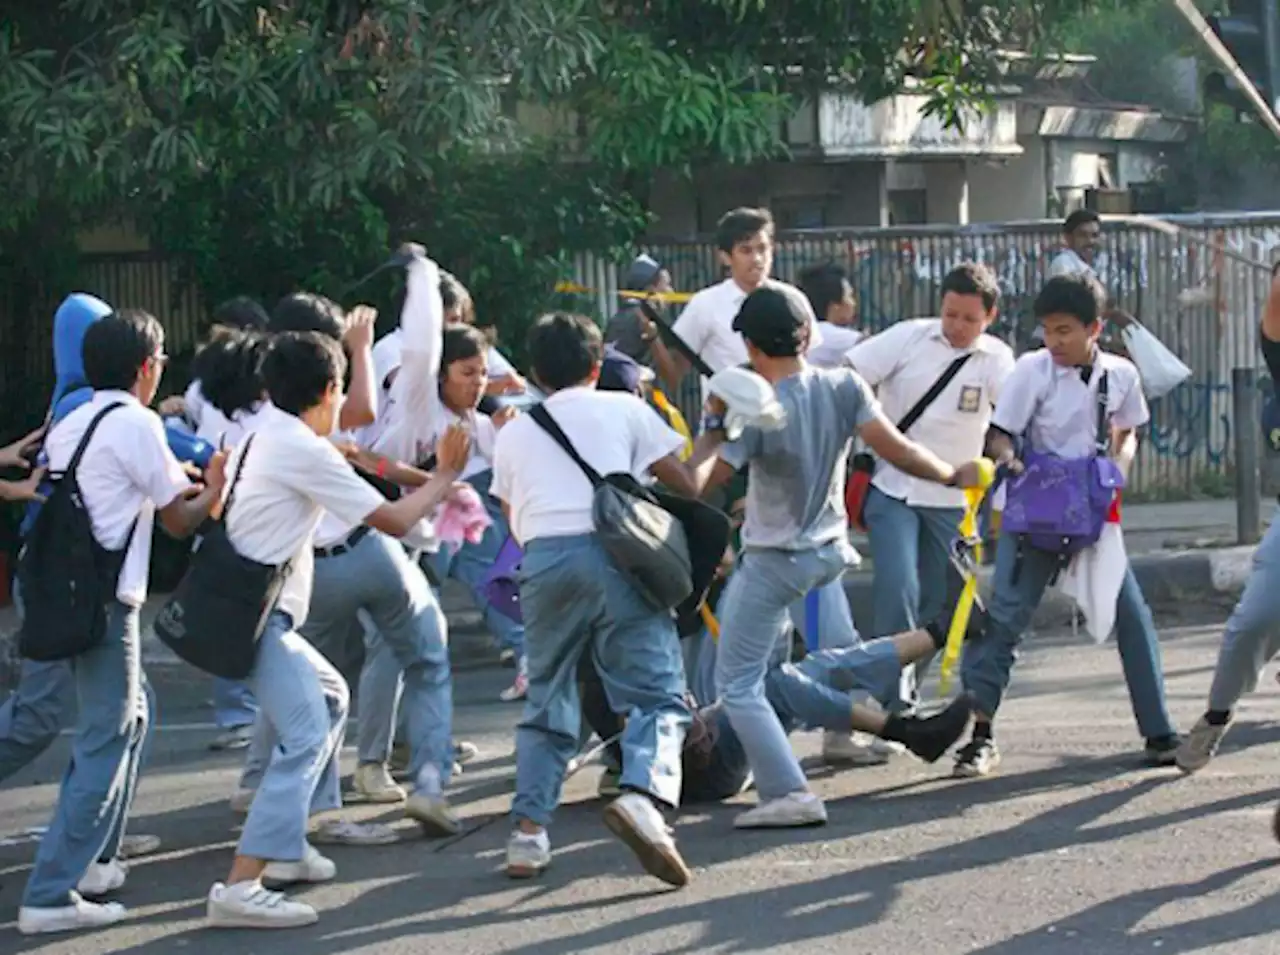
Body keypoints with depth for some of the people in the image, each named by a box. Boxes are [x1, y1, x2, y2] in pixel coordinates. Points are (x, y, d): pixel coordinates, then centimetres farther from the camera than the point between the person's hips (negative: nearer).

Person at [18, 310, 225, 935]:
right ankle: (52, 894, -11)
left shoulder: (70, 426, 14)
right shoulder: (136, 424, -9)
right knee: (106, 739, -7)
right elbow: (180, 522, -6)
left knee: (130, 715, 23)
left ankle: (93, 859, 24)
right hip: (106, 600, -9)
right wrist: (214, 488, 15)